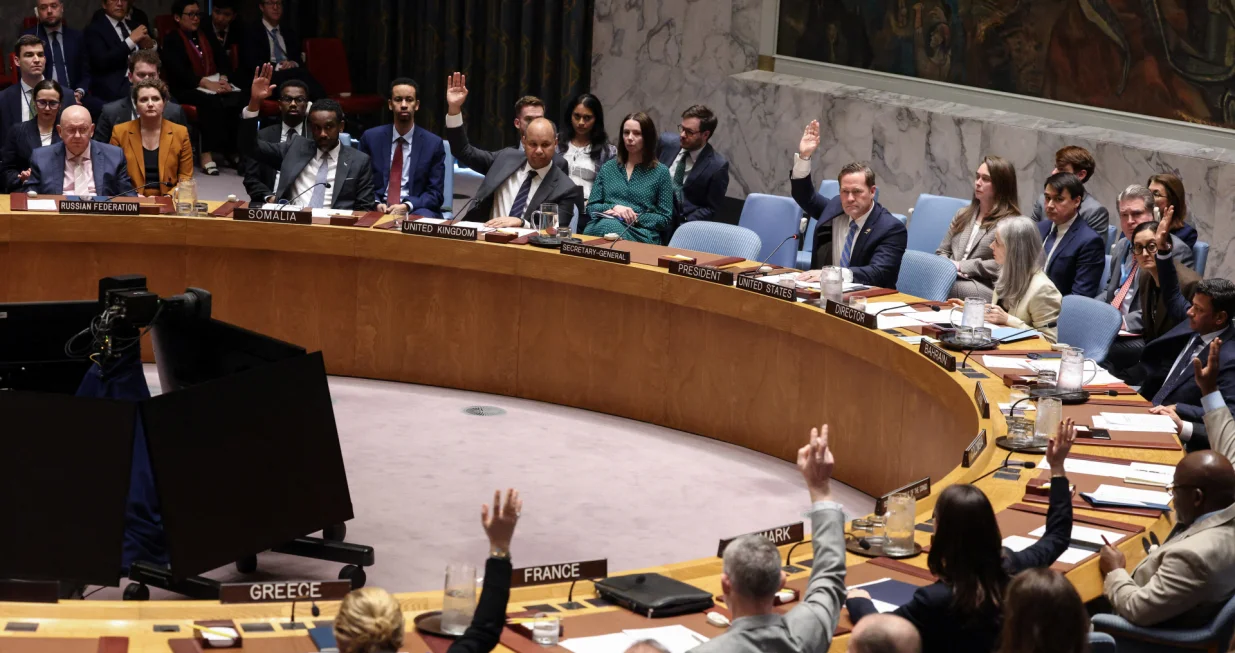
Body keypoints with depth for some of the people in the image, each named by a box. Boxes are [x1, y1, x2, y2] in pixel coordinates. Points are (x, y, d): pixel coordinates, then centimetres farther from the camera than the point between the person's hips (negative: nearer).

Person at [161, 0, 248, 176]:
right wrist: (207, 84, -23)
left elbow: (223, 60, 12)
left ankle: (235, 150, -29)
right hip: (187, 89, -5)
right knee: (213, 102, -38)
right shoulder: (171, 40, 3)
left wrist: (223, 79, -10)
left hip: (215, 84, 5)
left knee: (238, 100, -28)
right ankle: (207, 153, -37)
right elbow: (179, 71, -12)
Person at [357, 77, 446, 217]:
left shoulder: (433, 143, 4)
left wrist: (407, 206, -16)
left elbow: (435, 194, 2)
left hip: (415, 210, -1)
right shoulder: (370, 138, 9)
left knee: (425, 216, -36)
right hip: (379, 208, 1)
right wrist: (376, 203, -11)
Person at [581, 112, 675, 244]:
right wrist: (614, 207, -5)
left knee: (611, 228, -40)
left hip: (640, 232, -3)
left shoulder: (661, 172, 11)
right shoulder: (608, 168, 22)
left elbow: (666, 219, 7)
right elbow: (591, 207, 17)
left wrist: (635, 218, -9)